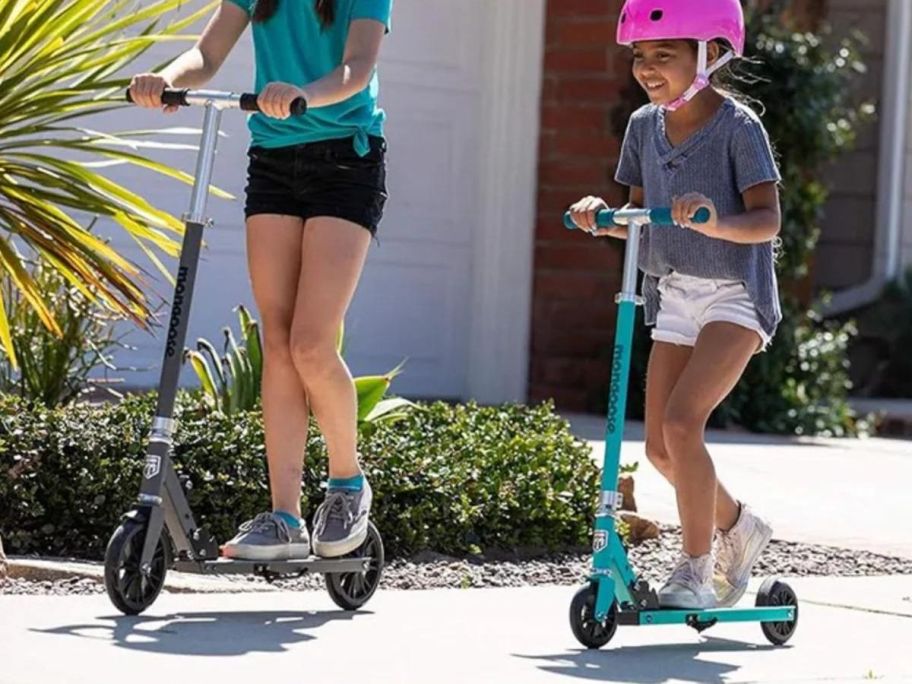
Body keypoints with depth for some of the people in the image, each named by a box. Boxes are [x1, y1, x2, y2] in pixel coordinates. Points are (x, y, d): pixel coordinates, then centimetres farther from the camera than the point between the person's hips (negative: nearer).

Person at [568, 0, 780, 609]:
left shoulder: (738, 127, -14)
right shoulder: (645, 126, 5)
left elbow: (767, 220, -21)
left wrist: (713, 221, -39)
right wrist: (601, 217, -8)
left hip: (735, 296, -7)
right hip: (675, 297, 7)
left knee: (682, 422, -21)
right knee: (660, 447, 5)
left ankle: (696, 570, -11)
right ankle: (739, 528, 31)